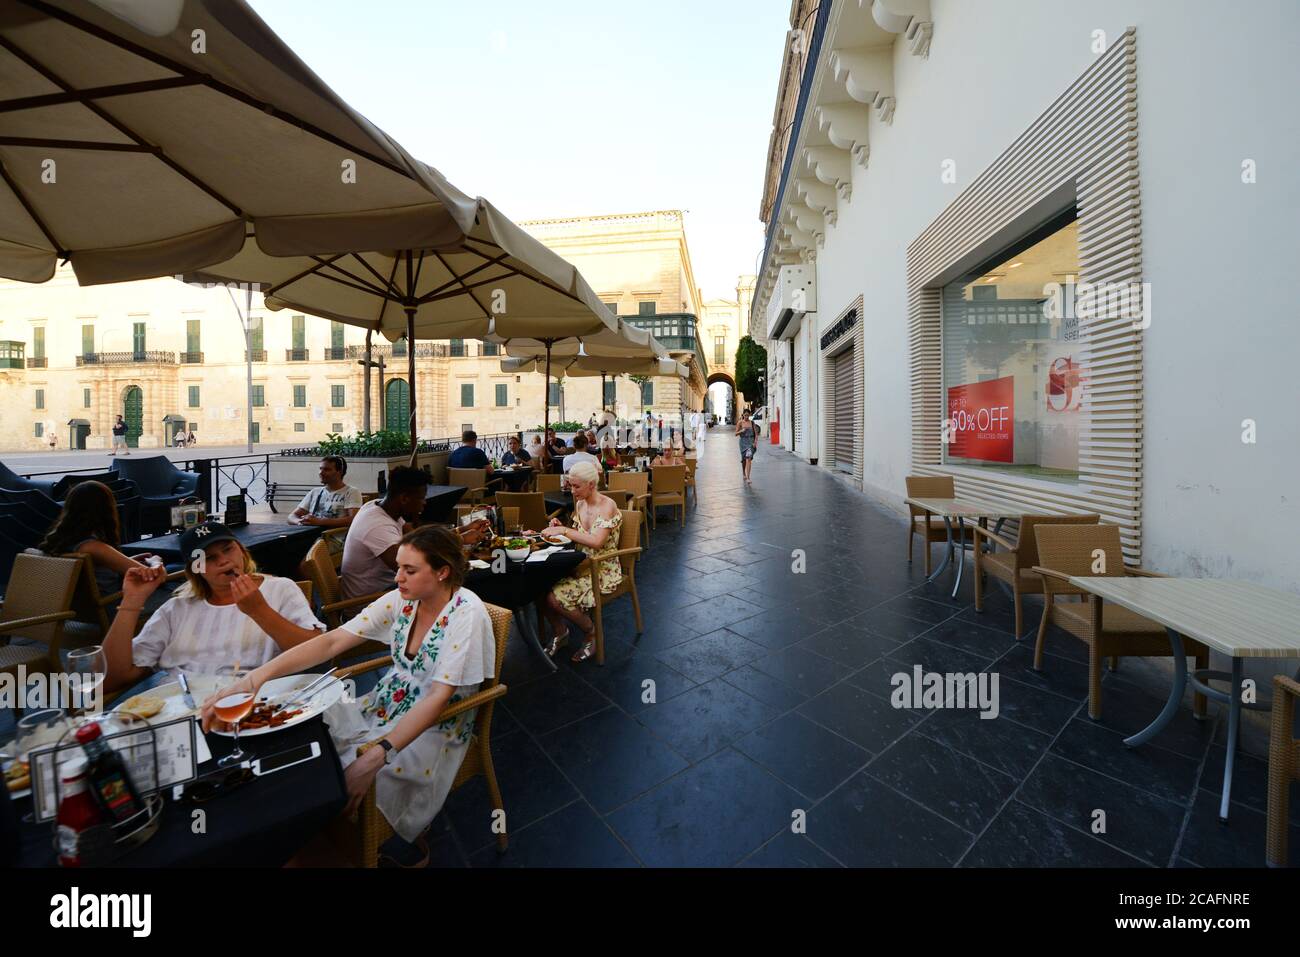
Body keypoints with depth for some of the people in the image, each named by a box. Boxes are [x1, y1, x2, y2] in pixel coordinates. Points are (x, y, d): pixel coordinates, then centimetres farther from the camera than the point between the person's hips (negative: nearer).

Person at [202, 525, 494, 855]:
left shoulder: (467, 614, -26)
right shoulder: (401, 599, -8)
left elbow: (439, 698, -27)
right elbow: (332, 641, -12)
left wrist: (376, 757, -34)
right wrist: (257, 677, -24)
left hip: (435, 727, -6)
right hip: (384, 708, 6)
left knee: (345, 779, -19)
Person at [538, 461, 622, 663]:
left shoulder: (607, 505, -16)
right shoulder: (580, 504, 7)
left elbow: (596, 541, -28)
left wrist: (564, 531, -23)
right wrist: (561, 528, 0)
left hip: (602, 569, -7)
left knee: (556, 597, -24)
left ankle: (592, 634, 3)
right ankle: (560, 633, 10)